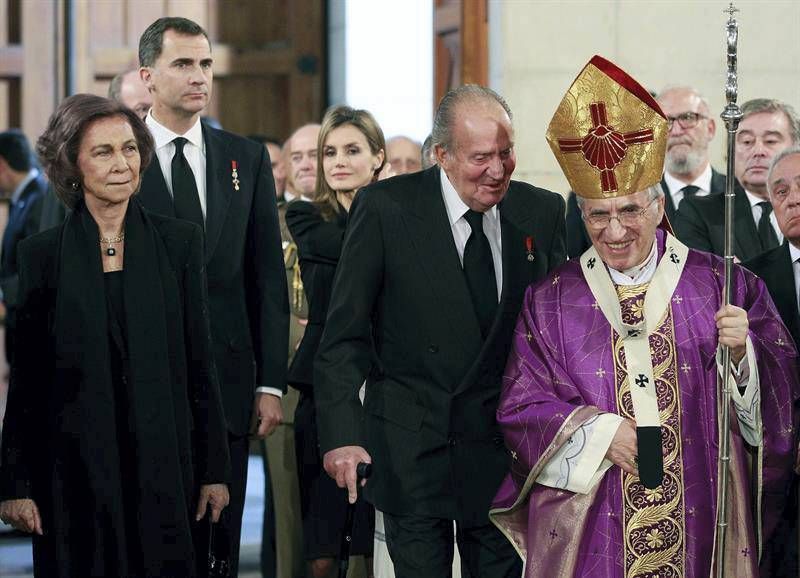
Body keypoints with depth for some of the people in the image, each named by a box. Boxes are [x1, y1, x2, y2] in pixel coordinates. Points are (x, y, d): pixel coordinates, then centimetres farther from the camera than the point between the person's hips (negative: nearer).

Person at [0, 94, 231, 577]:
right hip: (75, 468, -1)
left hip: (161, 461, 1)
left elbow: (200, 362, 5)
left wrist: (215, 469, 2)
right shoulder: (43, 253, 1)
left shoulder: (180, 242, 4)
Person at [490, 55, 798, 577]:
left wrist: (743, 351, -20)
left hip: (702, 528, 0)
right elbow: (521, 407, 2)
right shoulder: (549, 303, 4)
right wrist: (598, 432, -12)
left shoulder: (724, 287, 1)